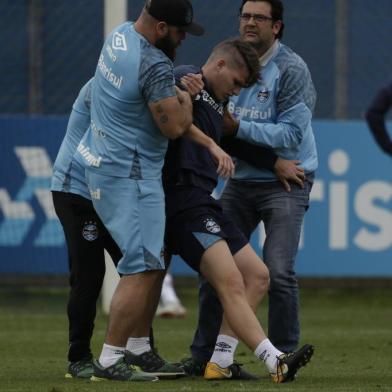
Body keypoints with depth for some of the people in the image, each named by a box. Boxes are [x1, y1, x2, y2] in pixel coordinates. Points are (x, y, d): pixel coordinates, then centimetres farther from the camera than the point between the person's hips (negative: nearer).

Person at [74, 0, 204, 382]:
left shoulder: (119, 34, 6)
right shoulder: (154, 66, -23)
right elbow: (174, 126, -19)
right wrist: (186, 97, 0)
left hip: (101, 162, 10)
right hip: (129, 175, -10)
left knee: (154, 262, 16)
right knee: (142, 268, -10)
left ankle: (138, 349, 20)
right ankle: (109, 361, -10)